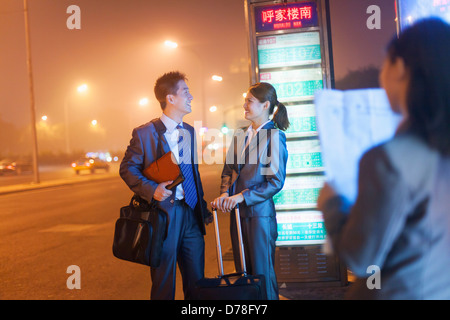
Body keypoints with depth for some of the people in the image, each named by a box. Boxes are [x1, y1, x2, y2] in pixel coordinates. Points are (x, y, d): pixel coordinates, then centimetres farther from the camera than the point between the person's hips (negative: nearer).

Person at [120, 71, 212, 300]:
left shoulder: (191, 133, 13)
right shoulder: (144, 133, -5)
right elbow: (127, 169, -4)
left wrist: (202, 207, 13)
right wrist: (151, 189, -20)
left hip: (191, 213, 5)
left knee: (196, 280, 10)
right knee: (164, 284, 6)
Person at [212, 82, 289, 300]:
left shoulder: (274, 136, -9)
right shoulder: (241, 135, 11)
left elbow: (276, 181, -13)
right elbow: (229, 169, 16)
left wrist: (242, 196, -16)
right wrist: (225, 194, -3)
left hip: (260, 211, -7)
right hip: (238, 212, 7)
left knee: (262, 275, 2)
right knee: (243, 273, 14)